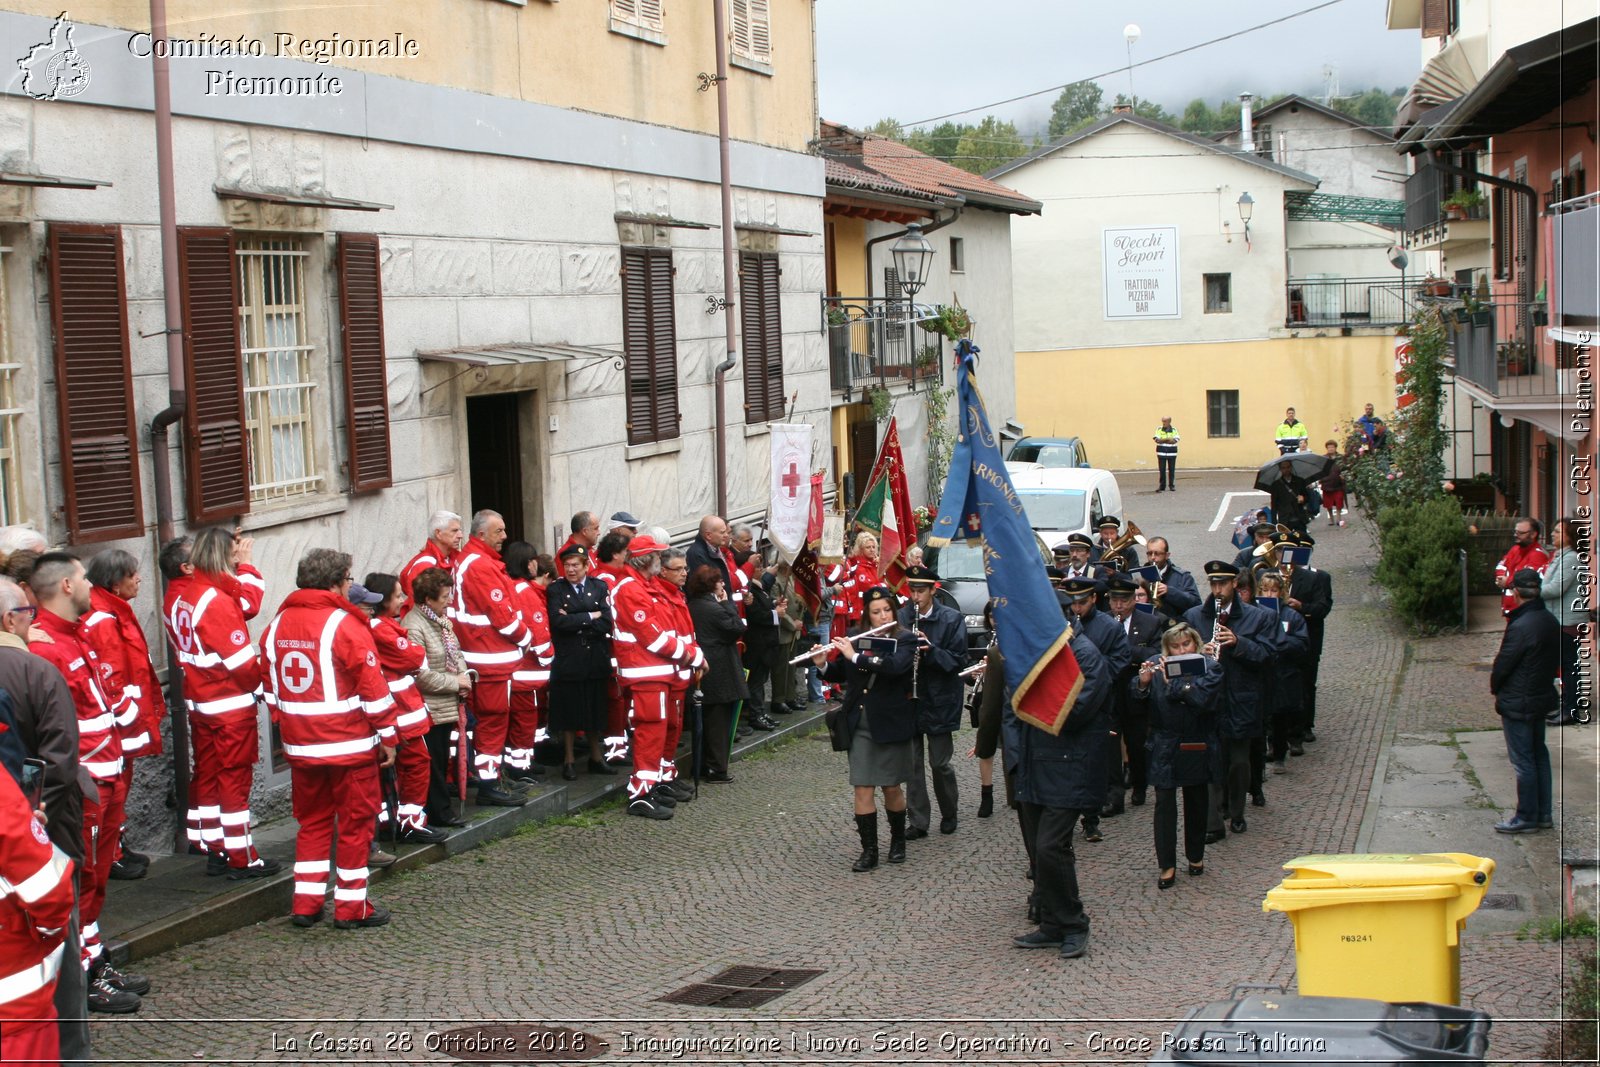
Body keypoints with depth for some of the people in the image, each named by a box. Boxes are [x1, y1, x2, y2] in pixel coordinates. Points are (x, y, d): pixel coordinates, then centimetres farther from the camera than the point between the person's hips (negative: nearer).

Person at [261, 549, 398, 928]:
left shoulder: (277, 625, 6)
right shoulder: (345, 625, -15)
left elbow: (271, 686, 13)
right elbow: (373, 687, -13)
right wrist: (388, 736, -5)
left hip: (300, 745, 6)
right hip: (349, 744, -6)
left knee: (312, 821, 17)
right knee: (355, 822, 5)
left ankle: (306, 904, 17)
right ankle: (352, 907, 9)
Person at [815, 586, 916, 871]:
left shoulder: (905, 639, -6)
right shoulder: (854, 638, 4)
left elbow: (895, 666, -26)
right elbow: (840, 675, 12)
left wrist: (855, 656, -27)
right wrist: (823, 664, -10)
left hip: (891, 724, -3)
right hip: (860, 725, 3)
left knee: (891, 787, 8)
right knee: (862, 789, 0)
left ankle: (898, 841, 30)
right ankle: (869, 850, 7)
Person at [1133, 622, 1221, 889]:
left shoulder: (1210, 667, -8)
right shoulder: (1156, 665, -3)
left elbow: (1203, 699, -23)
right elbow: (1134, 695, -8)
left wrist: (1172, 680, -29)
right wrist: (1143, 682, -29)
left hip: (1197, 747, 0)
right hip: (1164, 746, 0)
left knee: (1196, 802, 13)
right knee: (1164, 803, -4)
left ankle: (1196, 856, 31)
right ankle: (1167, 865, 2)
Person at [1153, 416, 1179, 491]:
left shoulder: (1174, 430, 2)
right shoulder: (1159, 429, 4)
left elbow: (1174, 440, -12)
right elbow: (1157, 440, -9)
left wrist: (1162, 440, -12)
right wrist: (1168, 439, -14)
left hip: (1172, 453, 0)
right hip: (1161, 453, 0)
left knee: (1171, 470, 4)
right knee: (1162, 470, -2)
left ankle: (1172, 485, 13)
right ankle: (1162, 486, 3)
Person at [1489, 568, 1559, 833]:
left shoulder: (1520, 626, -25)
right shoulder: (1550, 622, 2)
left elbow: (1503, 664, -17)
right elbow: (1555, 659, 10)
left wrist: (1495, 688, 2)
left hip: (1518, 703, -9)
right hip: (1542, 698, 9)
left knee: (1523, 762, 0)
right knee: (1539, 756, 17)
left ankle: (1526, 818, 6)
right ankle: (1544, 814, 24)